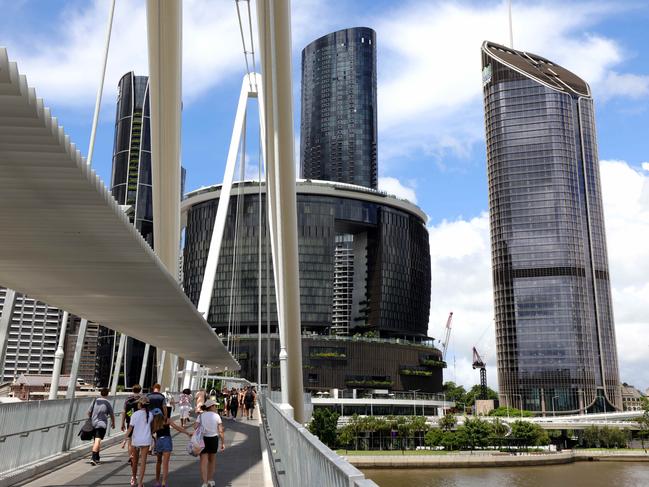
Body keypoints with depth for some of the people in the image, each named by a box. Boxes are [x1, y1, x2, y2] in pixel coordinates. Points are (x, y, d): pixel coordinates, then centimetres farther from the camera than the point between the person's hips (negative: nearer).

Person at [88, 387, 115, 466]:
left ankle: (97, 458, 29)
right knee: (97, 441, -10)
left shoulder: (95, 401, 5)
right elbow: (112, 415, 4)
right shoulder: (108, 403, -3)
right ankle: (93, 458, -24)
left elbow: (89, 412, 9)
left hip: (93, 423, 4)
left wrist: (90, 420, 26)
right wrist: (113, 423, 21)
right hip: (102, 424, -4)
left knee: (96, 441, 18)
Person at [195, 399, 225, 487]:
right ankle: (210, 480, 28)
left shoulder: (201, 416, -1)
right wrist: (223, 443, -3)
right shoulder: (216, 416, -3)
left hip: (203, 439, 0)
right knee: (212, 459, 20)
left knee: (204, 461, 0)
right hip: (214, 439, 1)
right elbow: (221, 431, -8)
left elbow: (195, 427, -12)